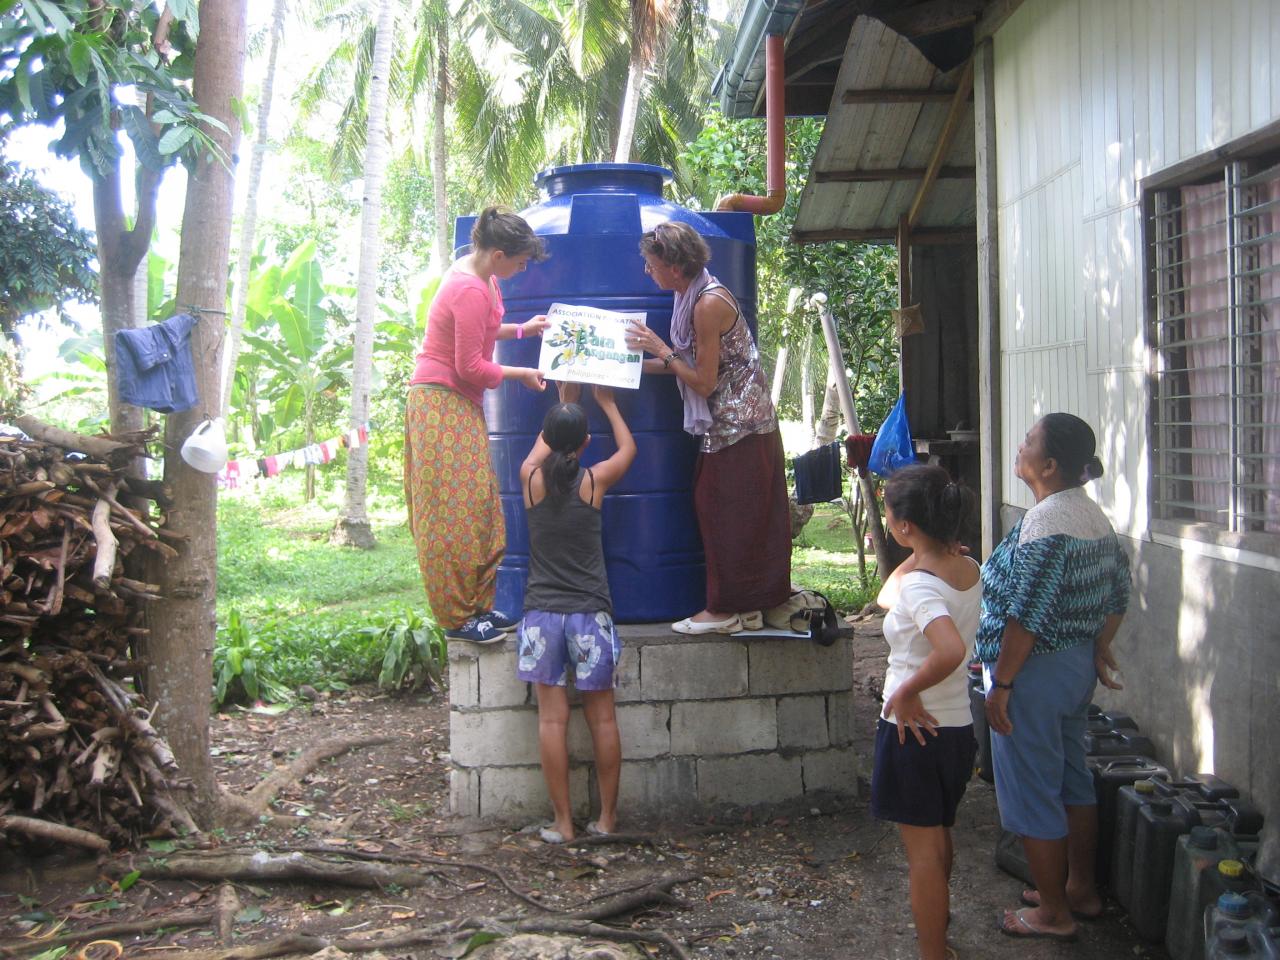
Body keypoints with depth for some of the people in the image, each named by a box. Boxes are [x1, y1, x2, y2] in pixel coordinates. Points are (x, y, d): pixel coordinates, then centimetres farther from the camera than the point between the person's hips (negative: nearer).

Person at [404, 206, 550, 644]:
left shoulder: (480, 275, 9)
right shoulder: (470, 290, -21)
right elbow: (470, 367, -20)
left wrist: (520, 328, 16)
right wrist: (520, 374, -7)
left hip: (461, 405, 10)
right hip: (442, 404, -10)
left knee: (479, 508, 11)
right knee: (454, 513, -6)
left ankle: (478, 606, 18)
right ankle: (458, 617, 0)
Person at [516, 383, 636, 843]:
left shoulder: (531, 478, -1)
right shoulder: (595, 480, -3)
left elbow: (542, 447, 24)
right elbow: (628, 448, 19)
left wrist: (564, 405, 34)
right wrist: (607, 403, 30)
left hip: (542, 614, 1)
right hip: (590, 613, -1)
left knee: (552, 717, 1)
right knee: (601, 716, 7)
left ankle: (562, 821, 5)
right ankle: (606, 816, 13)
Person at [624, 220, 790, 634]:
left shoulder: (708, 304, -21)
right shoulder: (694, 295, 7)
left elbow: (704, 381, -19)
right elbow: (693, 365, 10)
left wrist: (660, 349, -12)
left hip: (737, 425, -9)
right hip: (732, 424, 9)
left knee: (728, 514, -2)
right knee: (747, 516, 12)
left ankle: (726, 610, 6)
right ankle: (748, 606, 19)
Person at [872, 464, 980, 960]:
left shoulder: (918, 584, -24)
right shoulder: (969, 568, 1)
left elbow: (951, 650, -42)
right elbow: (887, 599, 15)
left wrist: (906, 692, -28)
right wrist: (918, 553, 1)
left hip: (916, 730, -9)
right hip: (957, 727, 9)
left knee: (922, 850, 4)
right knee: (938, 833, 27)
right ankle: (936, 915, 47)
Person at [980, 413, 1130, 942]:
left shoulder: (1045, 521, -23)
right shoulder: (1094, 515, 6)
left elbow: (1027, 615, -25)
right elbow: (1118, 591, 14)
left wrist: (1001, 686, -20)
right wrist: (1100, 649, 23)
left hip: (1037, 671, -10)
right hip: (1079, 668, 10)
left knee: (1031, 791, 3)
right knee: (1073, 779, 20)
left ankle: (1053, 913, 14)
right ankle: (1081, 889, 33)